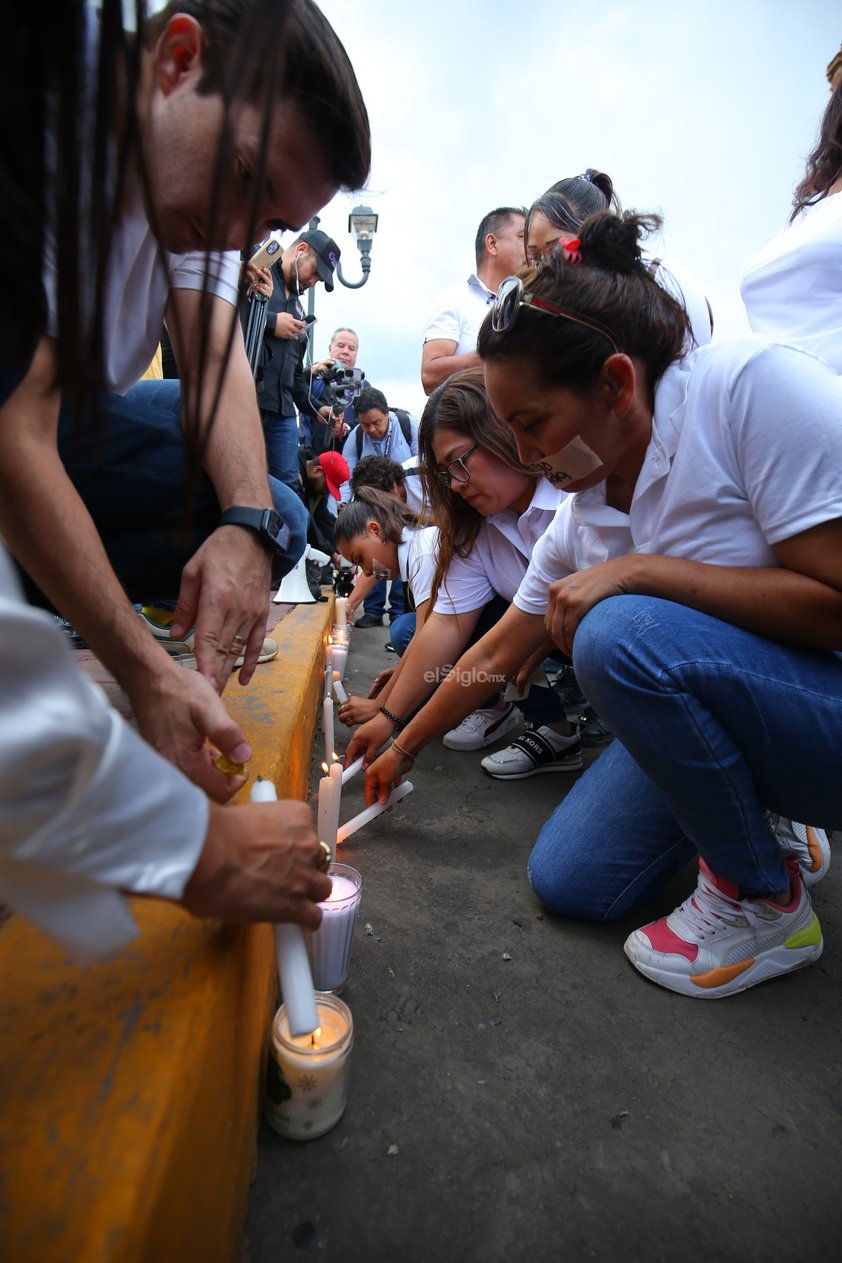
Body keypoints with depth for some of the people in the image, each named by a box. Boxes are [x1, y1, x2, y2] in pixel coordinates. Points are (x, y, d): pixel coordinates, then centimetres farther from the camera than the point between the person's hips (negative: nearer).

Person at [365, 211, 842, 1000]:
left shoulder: (752, 388, -21)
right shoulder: (582, 515, -1)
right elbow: (497, 651, 6)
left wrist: (641, 569, -26)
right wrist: (403, 749, 13)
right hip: (706, 707, 6)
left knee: (624, 633, -31)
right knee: (565, 882, -1)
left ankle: (767, 901, -8)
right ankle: (758, 823, 20)